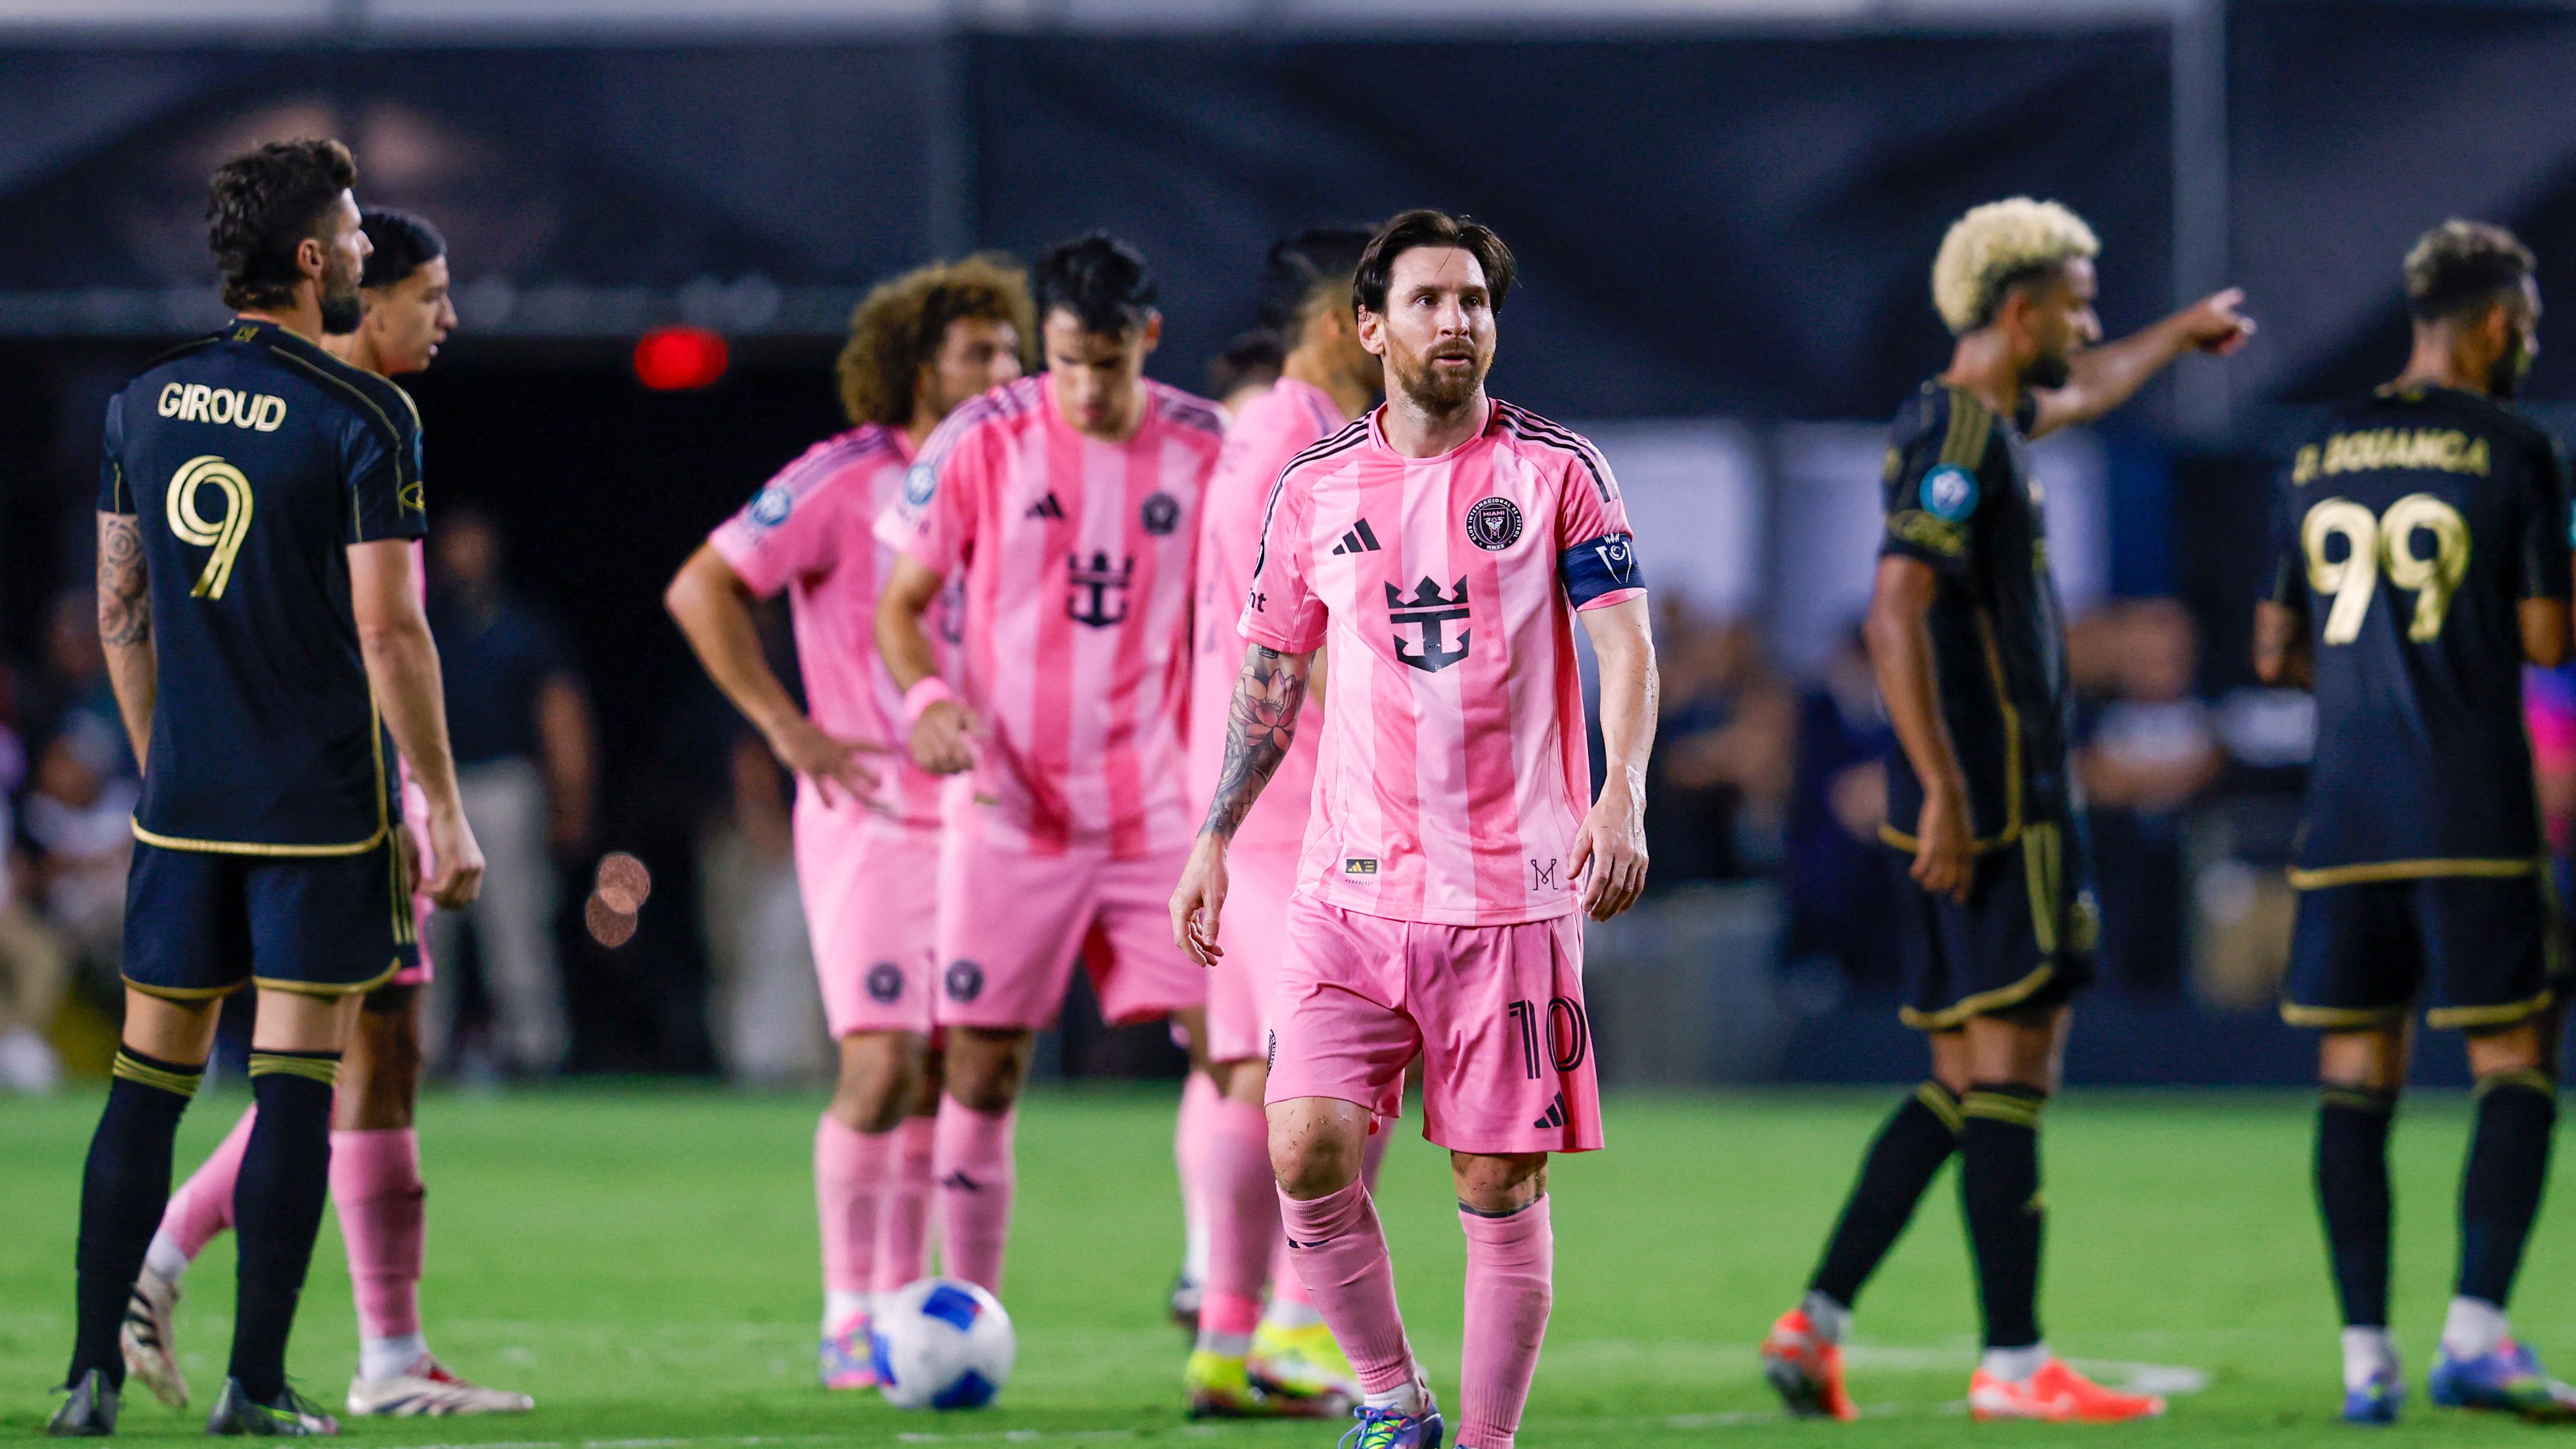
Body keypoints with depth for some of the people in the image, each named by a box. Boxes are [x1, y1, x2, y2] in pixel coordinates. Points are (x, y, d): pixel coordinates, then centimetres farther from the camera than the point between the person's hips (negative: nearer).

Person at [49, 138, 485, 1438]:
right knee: (295, 1088, 0)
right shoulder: (362, 419, -11)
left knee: (148, 1079, 8)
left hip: (183, 799, 5)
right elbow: (388, 629, -13)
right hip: (324, 810, -5)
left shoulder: (144, 403, 6)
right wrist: (445, 812, -7)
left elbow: (118, 609, 12)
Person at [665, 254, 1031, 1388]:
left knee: (941, 1078, 6)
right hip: (872, 818, -6)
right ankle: (847, 1320, -6)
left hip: (978, 819, 6)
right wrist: (790, 729, -15)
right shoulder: (846, 478, -9)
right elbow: (701, 589, -10)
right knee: (883, 1065, -14)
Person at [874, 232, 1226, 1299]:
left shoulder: (1204, 449, 1)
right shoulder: (983, 441, -5)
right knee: (982, 1071, -1)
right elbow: (901, 604, 2)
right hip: (1012, 809, -1)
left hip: (1156, 810, 1)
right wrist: (929, 697, -18)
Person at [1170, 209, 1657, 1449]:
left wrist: (1620, 797, -22)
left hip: (1513, 891, -2)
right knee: (1308, 1150, -12)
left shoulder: (1557, 472, 0)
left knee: (1500, 1184, 0)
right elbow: (1270, 674, 16)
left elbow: (1624, 645, -6)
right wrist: (1213, 841, 11)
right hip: (1351, 886, 2)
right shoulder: (1315, 488, 7)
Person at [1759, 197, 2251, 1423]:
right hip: (1994, 812, -10)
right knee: (2010, 1070, -7)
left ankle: (1817, 1320, 7)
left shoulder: (1978, 421, 16)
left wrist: (2181, 334, 56)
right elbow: (1895, 618, -23)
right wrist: (1944, 794, -26)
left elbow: (2079, 395, 40)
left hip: (1970, 809, 10)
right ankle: (2013, 1365, -6)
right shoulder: (1960, 440, -14)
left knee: (1965, 1083, 10)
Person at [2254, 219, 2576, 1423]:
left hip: (2345, 815, 5)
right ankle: (2474, 1335, -9)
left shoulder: (2319, 455, 12)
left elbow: (2274, 655, 16)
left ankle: (2365, 1356, 2)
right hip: (2474, 817, -5)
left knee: (2356, 1078, 5)